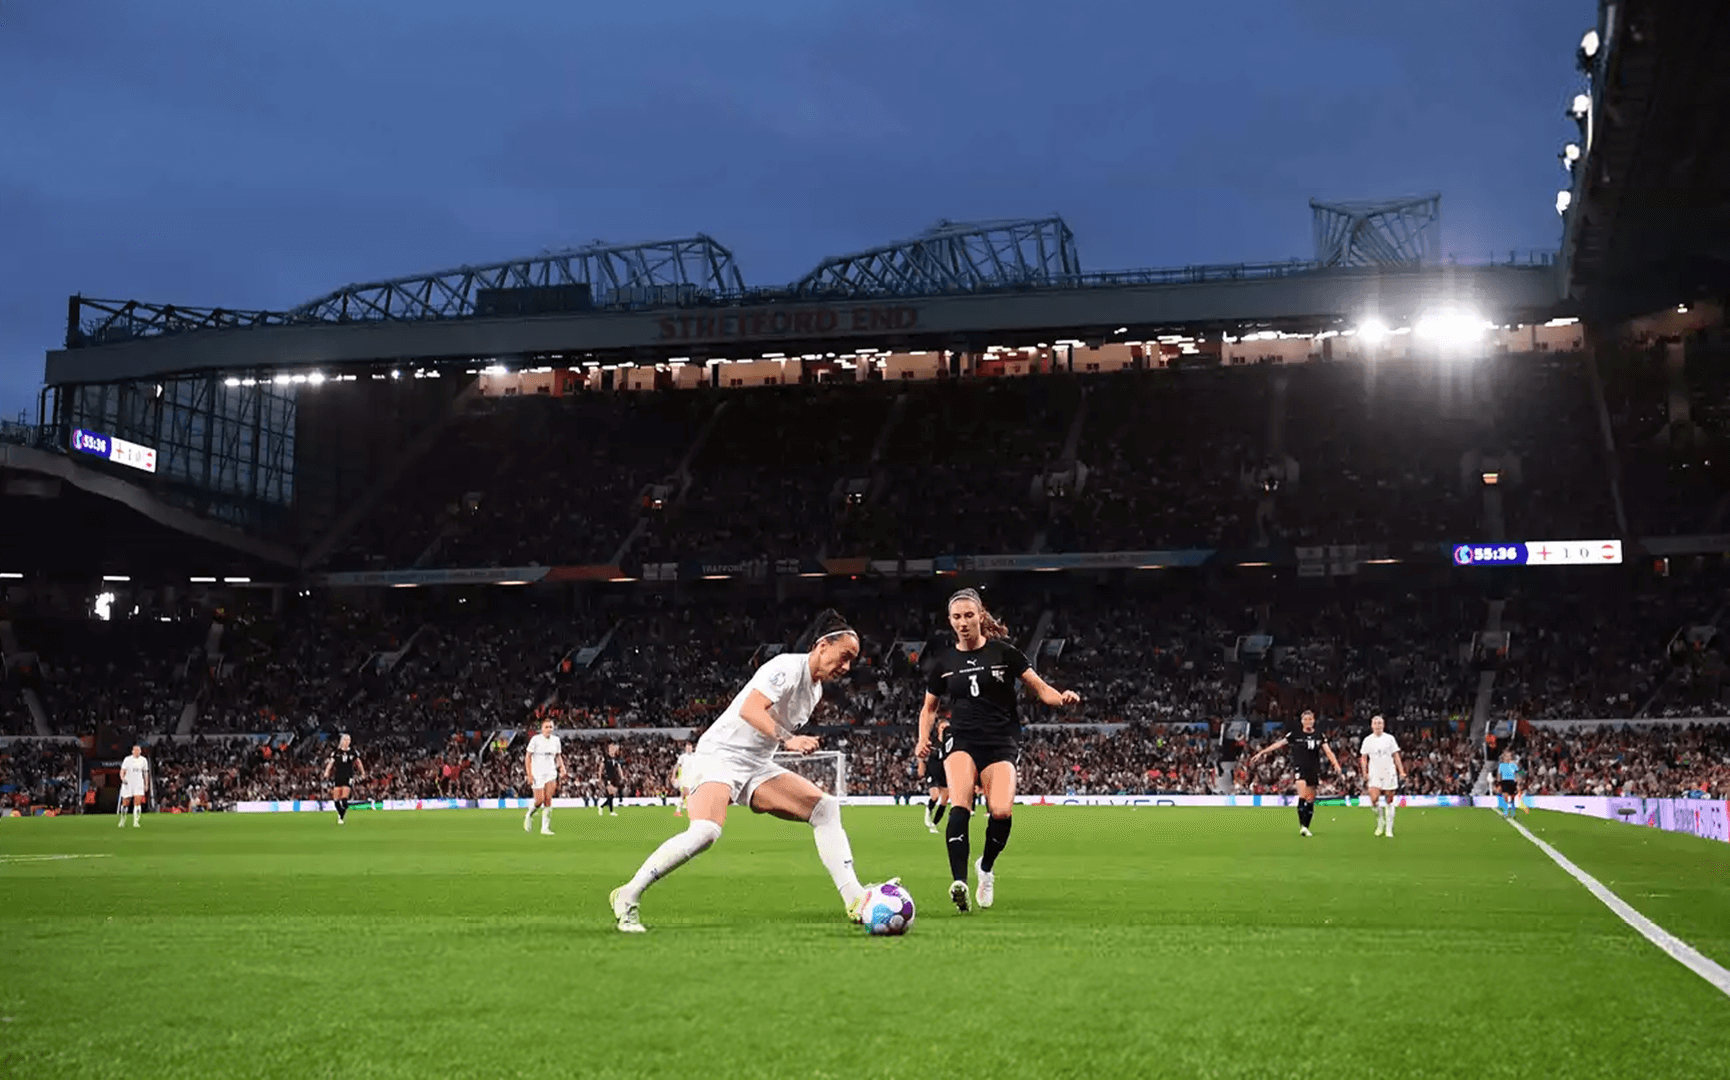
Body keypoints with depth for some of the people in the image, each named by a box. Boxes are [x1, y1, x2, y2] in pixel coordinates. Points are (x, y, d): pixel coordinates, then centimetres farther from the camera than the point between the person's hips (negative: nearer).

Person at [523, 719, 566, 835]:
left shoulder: (556, 740, 7)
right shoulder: (535, 739, -6)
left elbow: (558, 756, 18)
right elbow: (528, 757, -4)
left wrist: (562, 768, 1)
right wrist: (529, 774, -11)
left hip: (551, 773, 3)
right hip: (537, 773, -3)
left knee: (548, 800, -7)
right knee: (540, 800, -9)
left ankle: (545, 828, -5)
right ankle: (529, 815, 23)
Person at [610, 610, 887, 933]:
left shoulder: (816, 688, 12)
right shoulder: (788, 667, -15)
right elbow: (750, 710, -29)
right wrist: (787, 740, -38)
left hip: (757, 767, 9)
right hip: (719, 755, -9)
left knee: (826, 807, -4)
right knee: (705, 831, -30)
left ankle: (854, 899, -8)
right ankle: (627, 897, -16)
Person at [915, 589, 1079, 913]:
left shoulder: (1004, 653, 3)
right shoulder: (943, 662, 10)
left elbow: (1040, 687, 4)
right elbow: (930, 707, 21)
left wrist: (1061, 698, -17)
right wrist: (923, 739, 4)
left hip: (1000, 743, -1)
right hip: (961, 741, 1)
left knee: (1002, 811, -21)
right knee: (959, 808, -26)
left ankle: (986, 867, 9)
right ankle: (959, 882, -31)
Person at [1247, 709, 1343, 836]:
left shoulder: (1319, 736, 7)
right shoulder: (1295, 735, 0)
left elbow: (1328, 751, 2)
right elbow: (1278, 744, 0)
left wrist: (1337, 766, -12)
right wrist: (1261, 753, -4)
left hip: (1314, 771, 3)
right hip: (1300, 769, -3)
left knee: (1310, 801, 4)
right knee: (1302, 796, -19)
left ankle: (1306, 827, 12)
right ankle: (1302, 826, -21)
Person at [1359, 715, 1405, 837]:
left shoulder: (1389, 738, 3)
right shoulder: (1368, 740, 4)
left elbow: (1396, 756, 6)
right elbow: (1363, 758, 9)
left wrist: (1401, 771, -2)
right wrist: (1365, 773, -2)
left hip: (1389, 773, 0)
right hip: (1374, 774, 0)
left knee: (1389, 801, 1)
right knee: (1374, 799, -16)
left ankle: (1389, 829, 8)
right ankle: (1380, 822, 8)